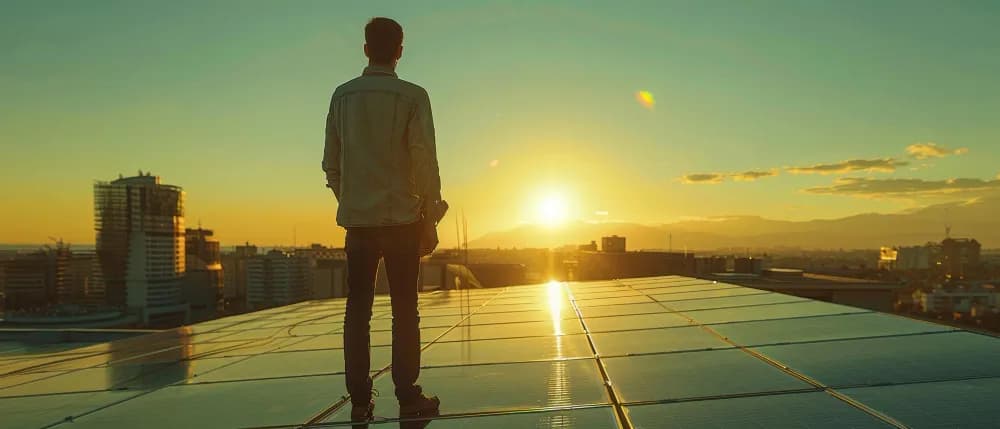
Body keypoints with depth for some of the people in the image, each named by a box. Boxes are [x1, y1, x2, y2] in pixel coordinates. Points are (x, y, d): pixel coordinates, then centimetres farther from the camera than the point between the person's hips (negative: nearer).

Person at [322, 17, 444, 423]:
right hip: (401, 217, -3)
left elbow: (331, 162, 8)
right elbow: (425, 161, -8)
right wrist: (430, 218, -1)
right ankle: (408, 397, 7)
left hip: (357, 219, 3)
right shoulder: (412, 96, -4)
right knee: (404, 310, 5)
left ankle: (360, 400, 10)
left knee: (358, 310, 8)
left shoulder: (342, 96, 7)